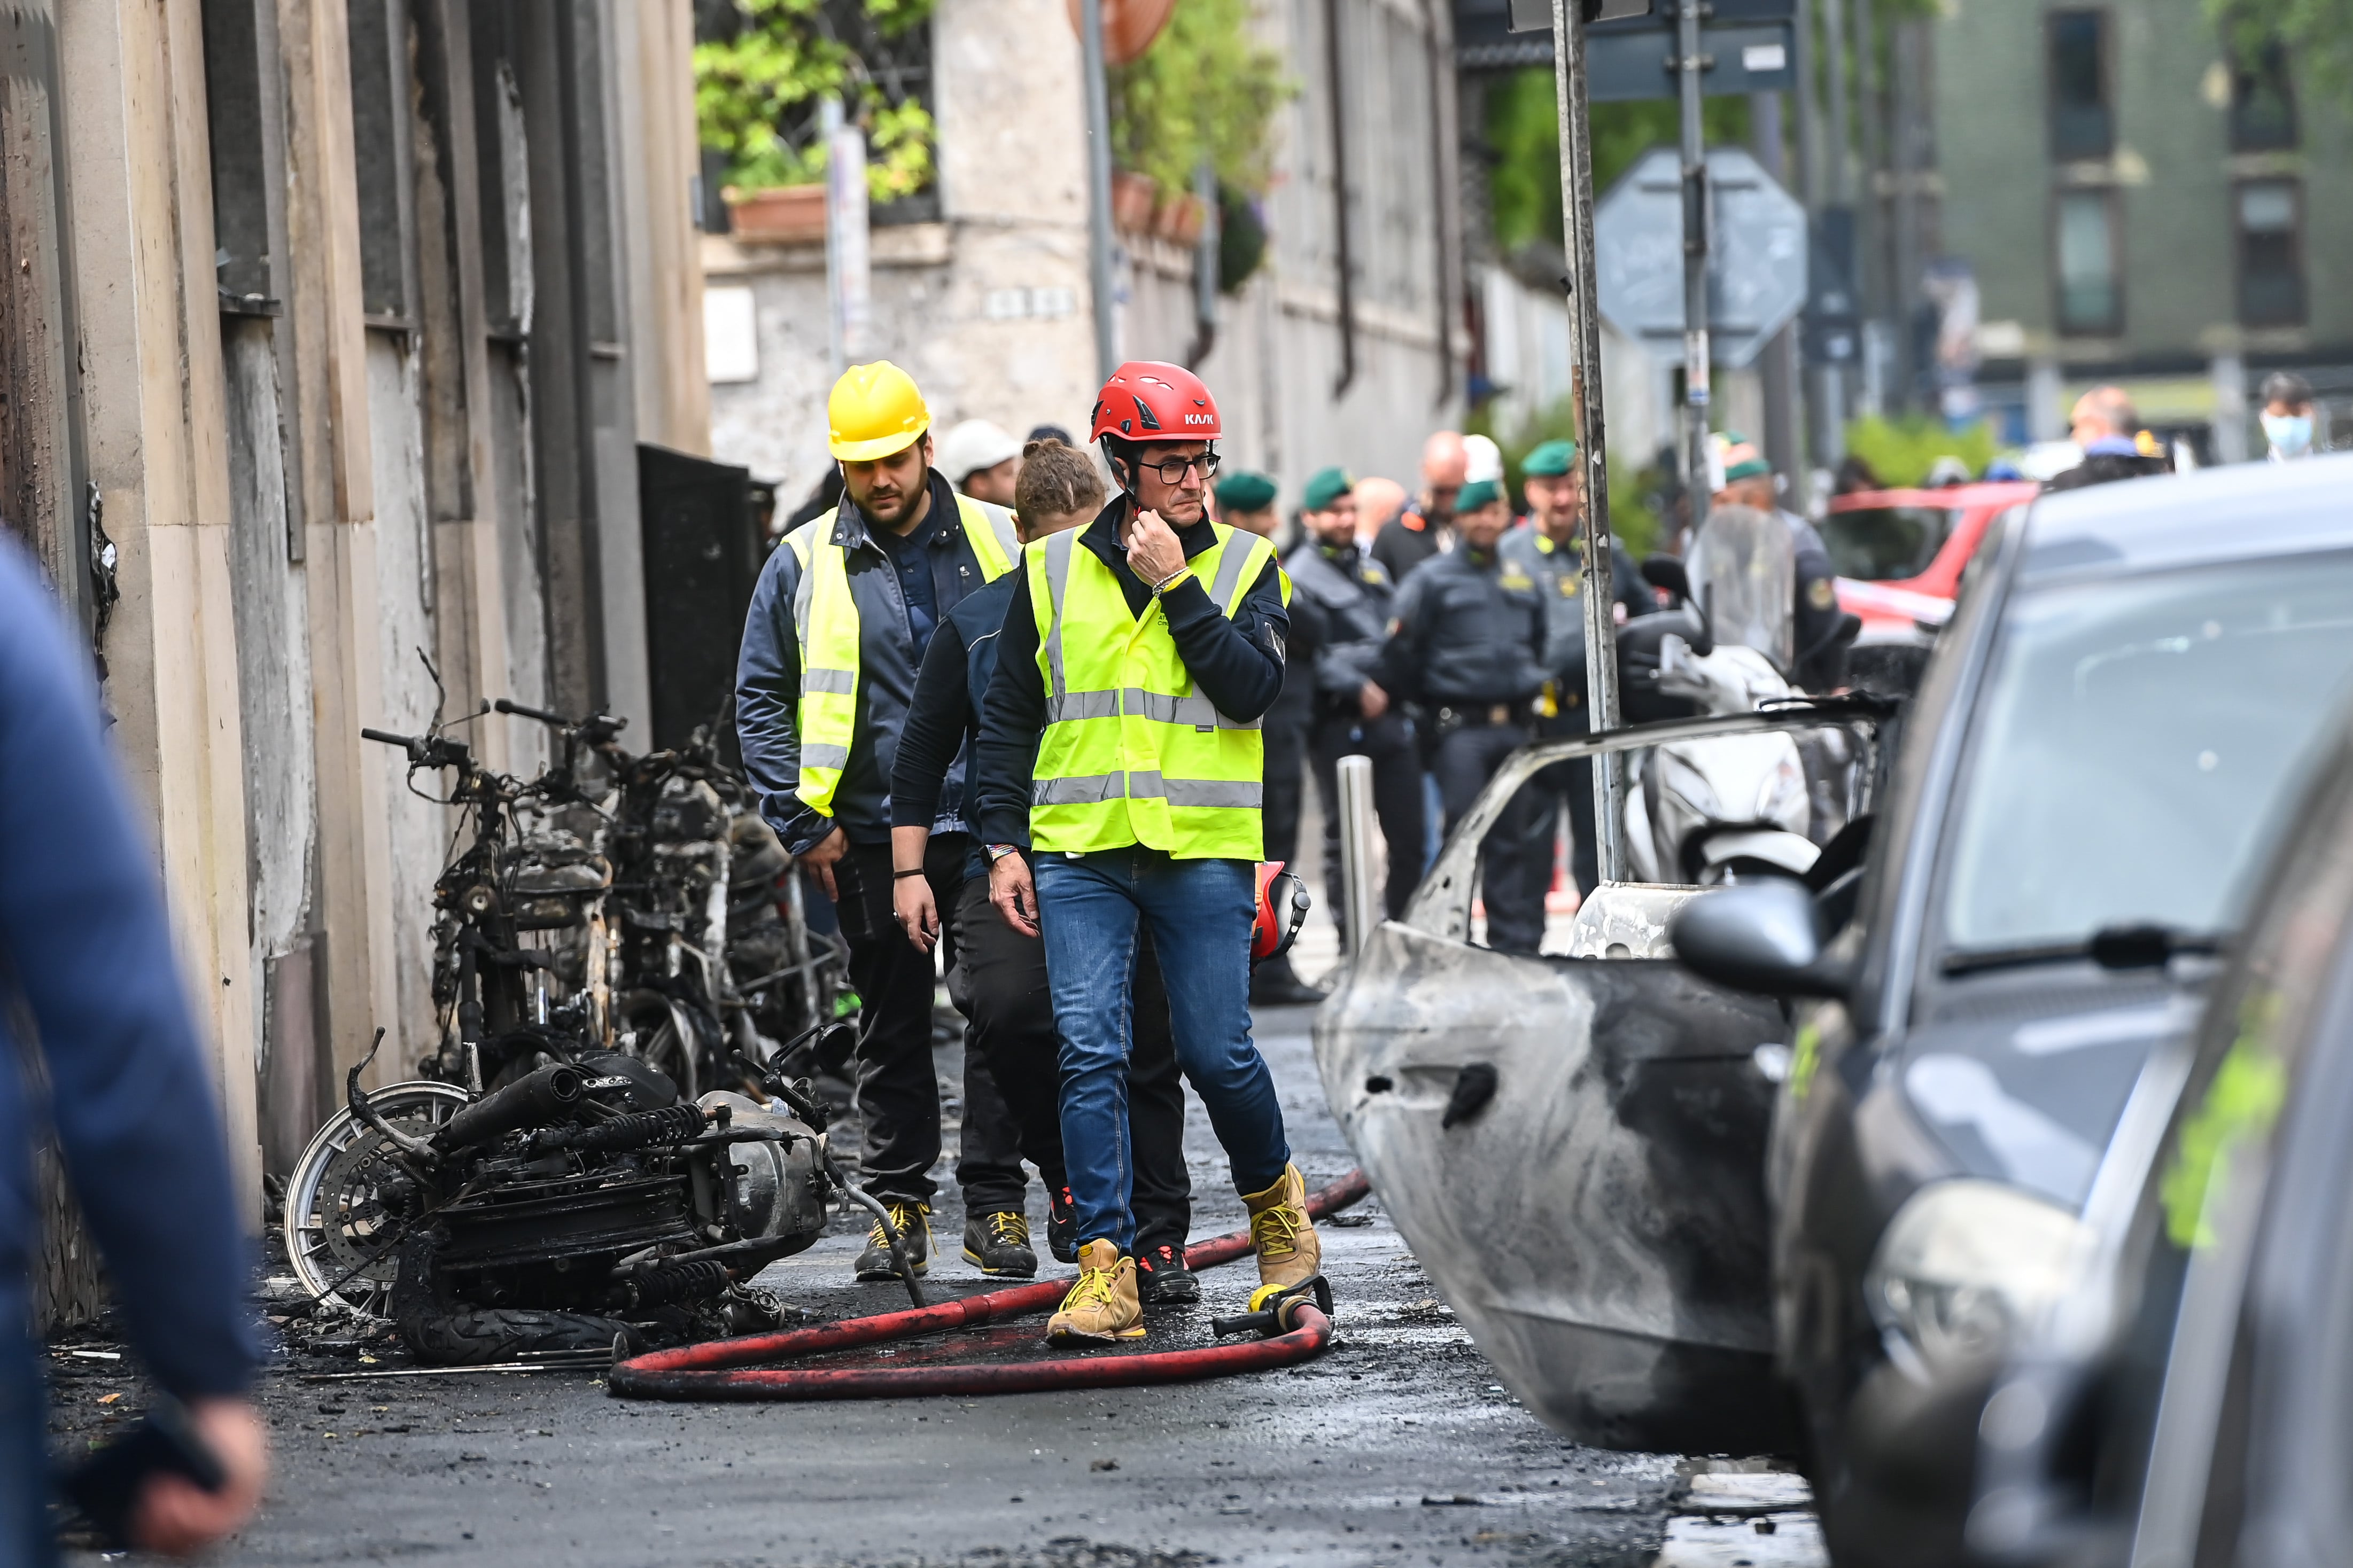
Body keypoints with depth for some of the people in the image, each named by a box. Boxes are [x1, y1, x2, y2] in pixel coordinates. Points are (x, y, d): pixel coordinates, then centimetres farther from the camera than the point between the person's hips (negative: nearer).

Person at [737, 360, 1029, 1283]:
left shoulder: (1000, 545, 4)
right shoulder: (804, 566, 3)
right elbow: (760, 700, 6)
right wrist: (802, 821, -2)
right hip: (872, 839, 0)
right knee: (893, 1031, 6)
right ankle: (900, 1206, 14)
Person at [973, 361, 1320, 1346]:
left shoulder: (1245, 566, 5)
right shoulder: (1051, 571, 9)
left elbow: (1251, 690, -10)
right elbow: (1008, 718, 14)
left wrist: (1177, 586, -13)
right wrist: (1003, 843, 7)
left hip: (1204, 854, -1)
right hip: (1078, 854, 1)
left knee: (1216, 1053, 0)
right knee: (1089, 1052, -8)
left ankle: (1275, 1201, 27)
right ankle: (1105, 1269, -7)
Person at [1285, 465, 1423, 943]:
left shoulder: (1371, 568, 20)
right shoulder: (1300, 577, -3)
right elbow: (1306, 653, -13)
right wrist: (1357, 688, -17)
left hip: (1390, 718, 6)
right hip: (1339, 721, -6)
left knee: (1409, 836, 4)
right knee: (1344, 839, -2)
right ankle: (1353, 945, 2)